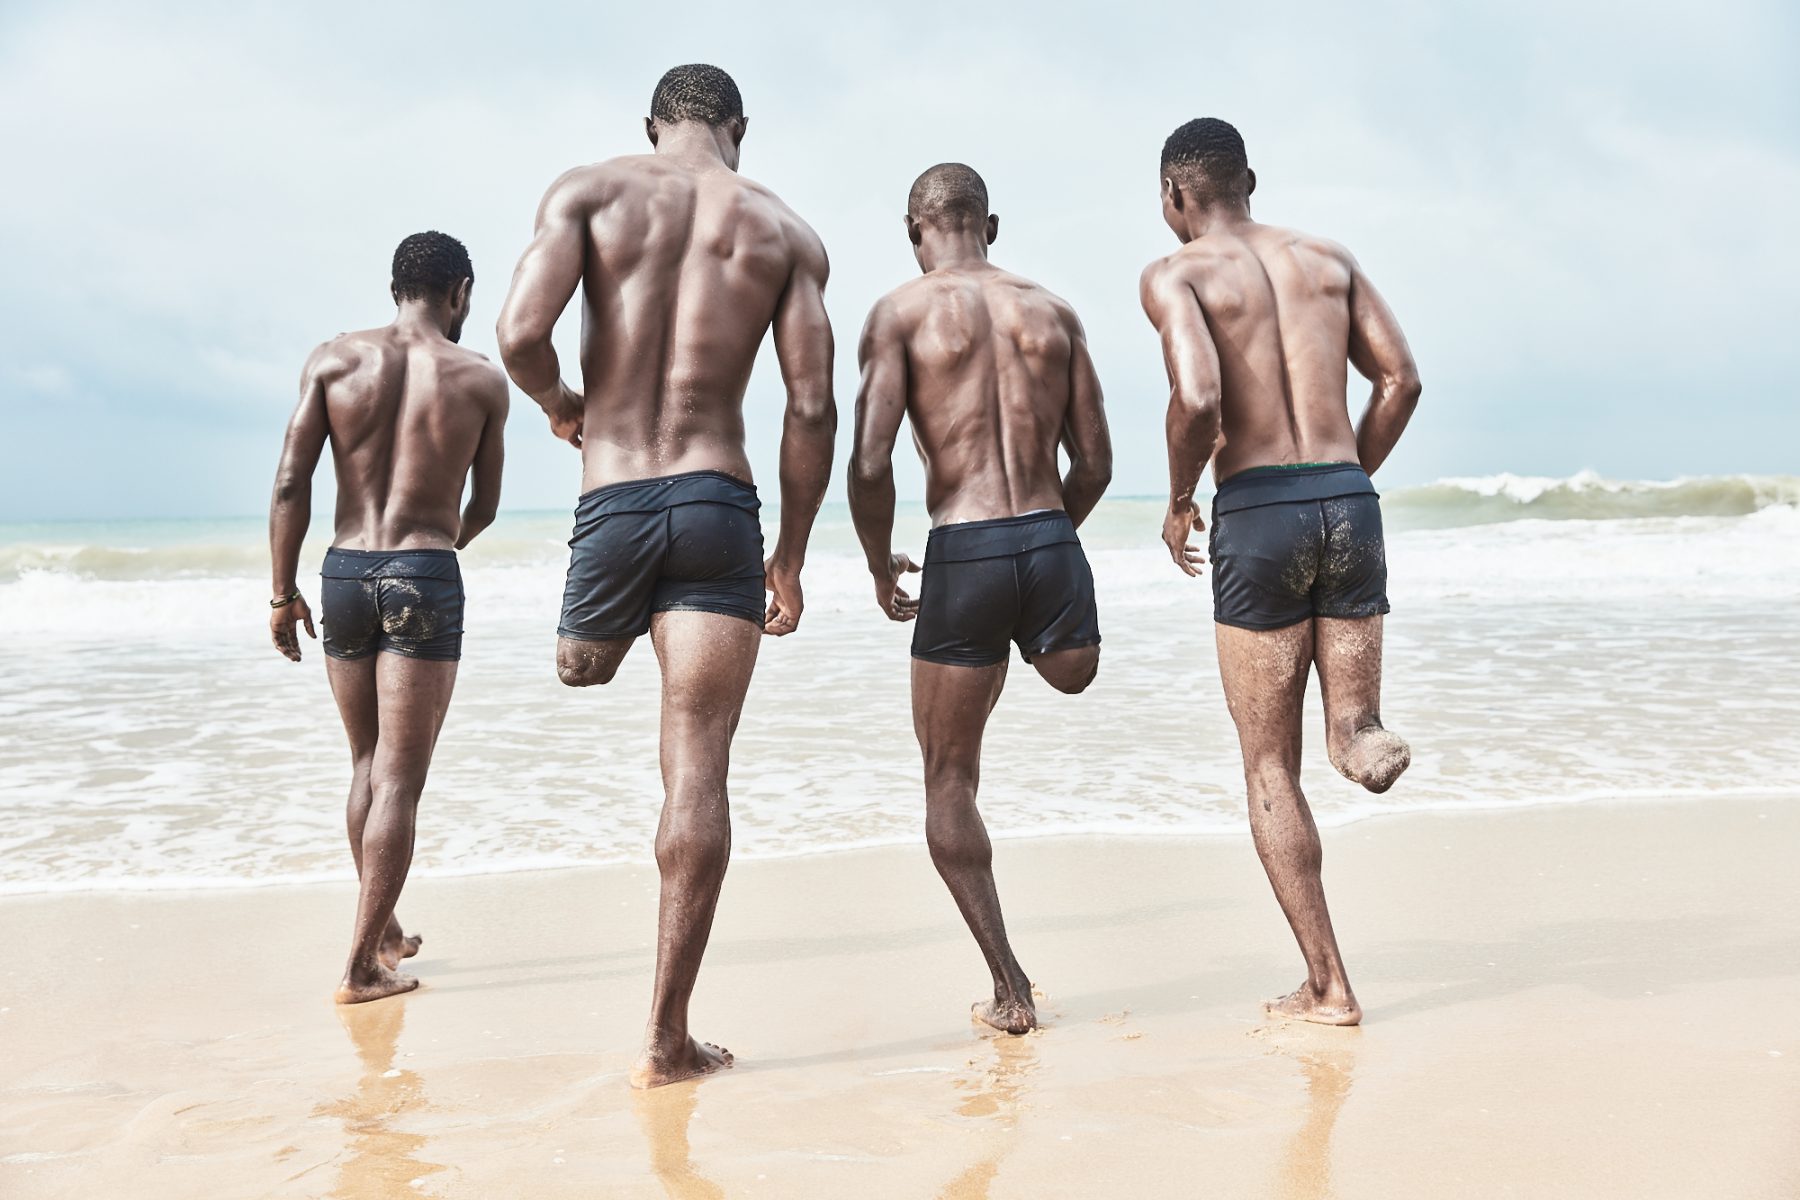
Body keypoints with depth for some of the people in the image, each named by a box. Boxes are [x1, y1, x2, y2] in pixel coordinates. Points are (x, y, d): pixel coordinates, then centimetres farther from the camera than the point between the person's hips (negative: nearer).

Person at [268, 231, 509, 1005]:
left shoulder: (334, 360, 3)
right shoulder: (482, 381, 1)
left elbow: (290, 485, -2)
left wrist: (283, 594, 6)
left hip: (344, 573, 3)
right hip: (426, 578, -3)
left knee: (367, 763, 19)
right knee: (400, 778, 0)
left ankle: (383, 931, 33)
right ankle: (362, 965, -1)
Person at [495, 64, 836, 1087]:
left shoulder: (589, 191, 6)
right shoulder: (787, 232, 10)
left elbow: (522, 332, -9)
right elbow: (813, 408, 3)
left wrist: (561, 405, 13)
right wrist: (790, 559, 12)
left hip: (612, 504, -1)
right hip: (721, 504, 1)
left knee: (583, 668, 30)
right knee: (699, 770, 0)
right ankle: (669, 1038, 3)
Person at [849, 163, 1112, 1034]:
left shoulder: (902, 311, 1)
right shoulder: (1054, 313, 11)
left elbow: (870, 464, -9)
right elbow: (1094, 464, 12)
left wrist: (880, 570, 7)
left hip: (963, 557, -2)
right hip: (1051, 545, 3)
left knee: (949, 781, 12)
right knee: (1073, 677, 39)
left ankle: (1009, 987, 11)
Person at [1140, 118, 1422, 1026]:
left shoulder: (1176, 275, -1)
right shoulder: (1328, 259, 15)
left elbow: (1197, 399, -17)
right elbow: (1400, 379, 8)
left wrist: (1178, 501, -1)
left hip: (1258, 515, -4)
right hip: (1348, 502, 4)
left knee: (1269, 762, 7)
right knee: (1351, 727, 19)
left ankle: (1326, 986, 8)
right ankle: (1364, 735, -20)